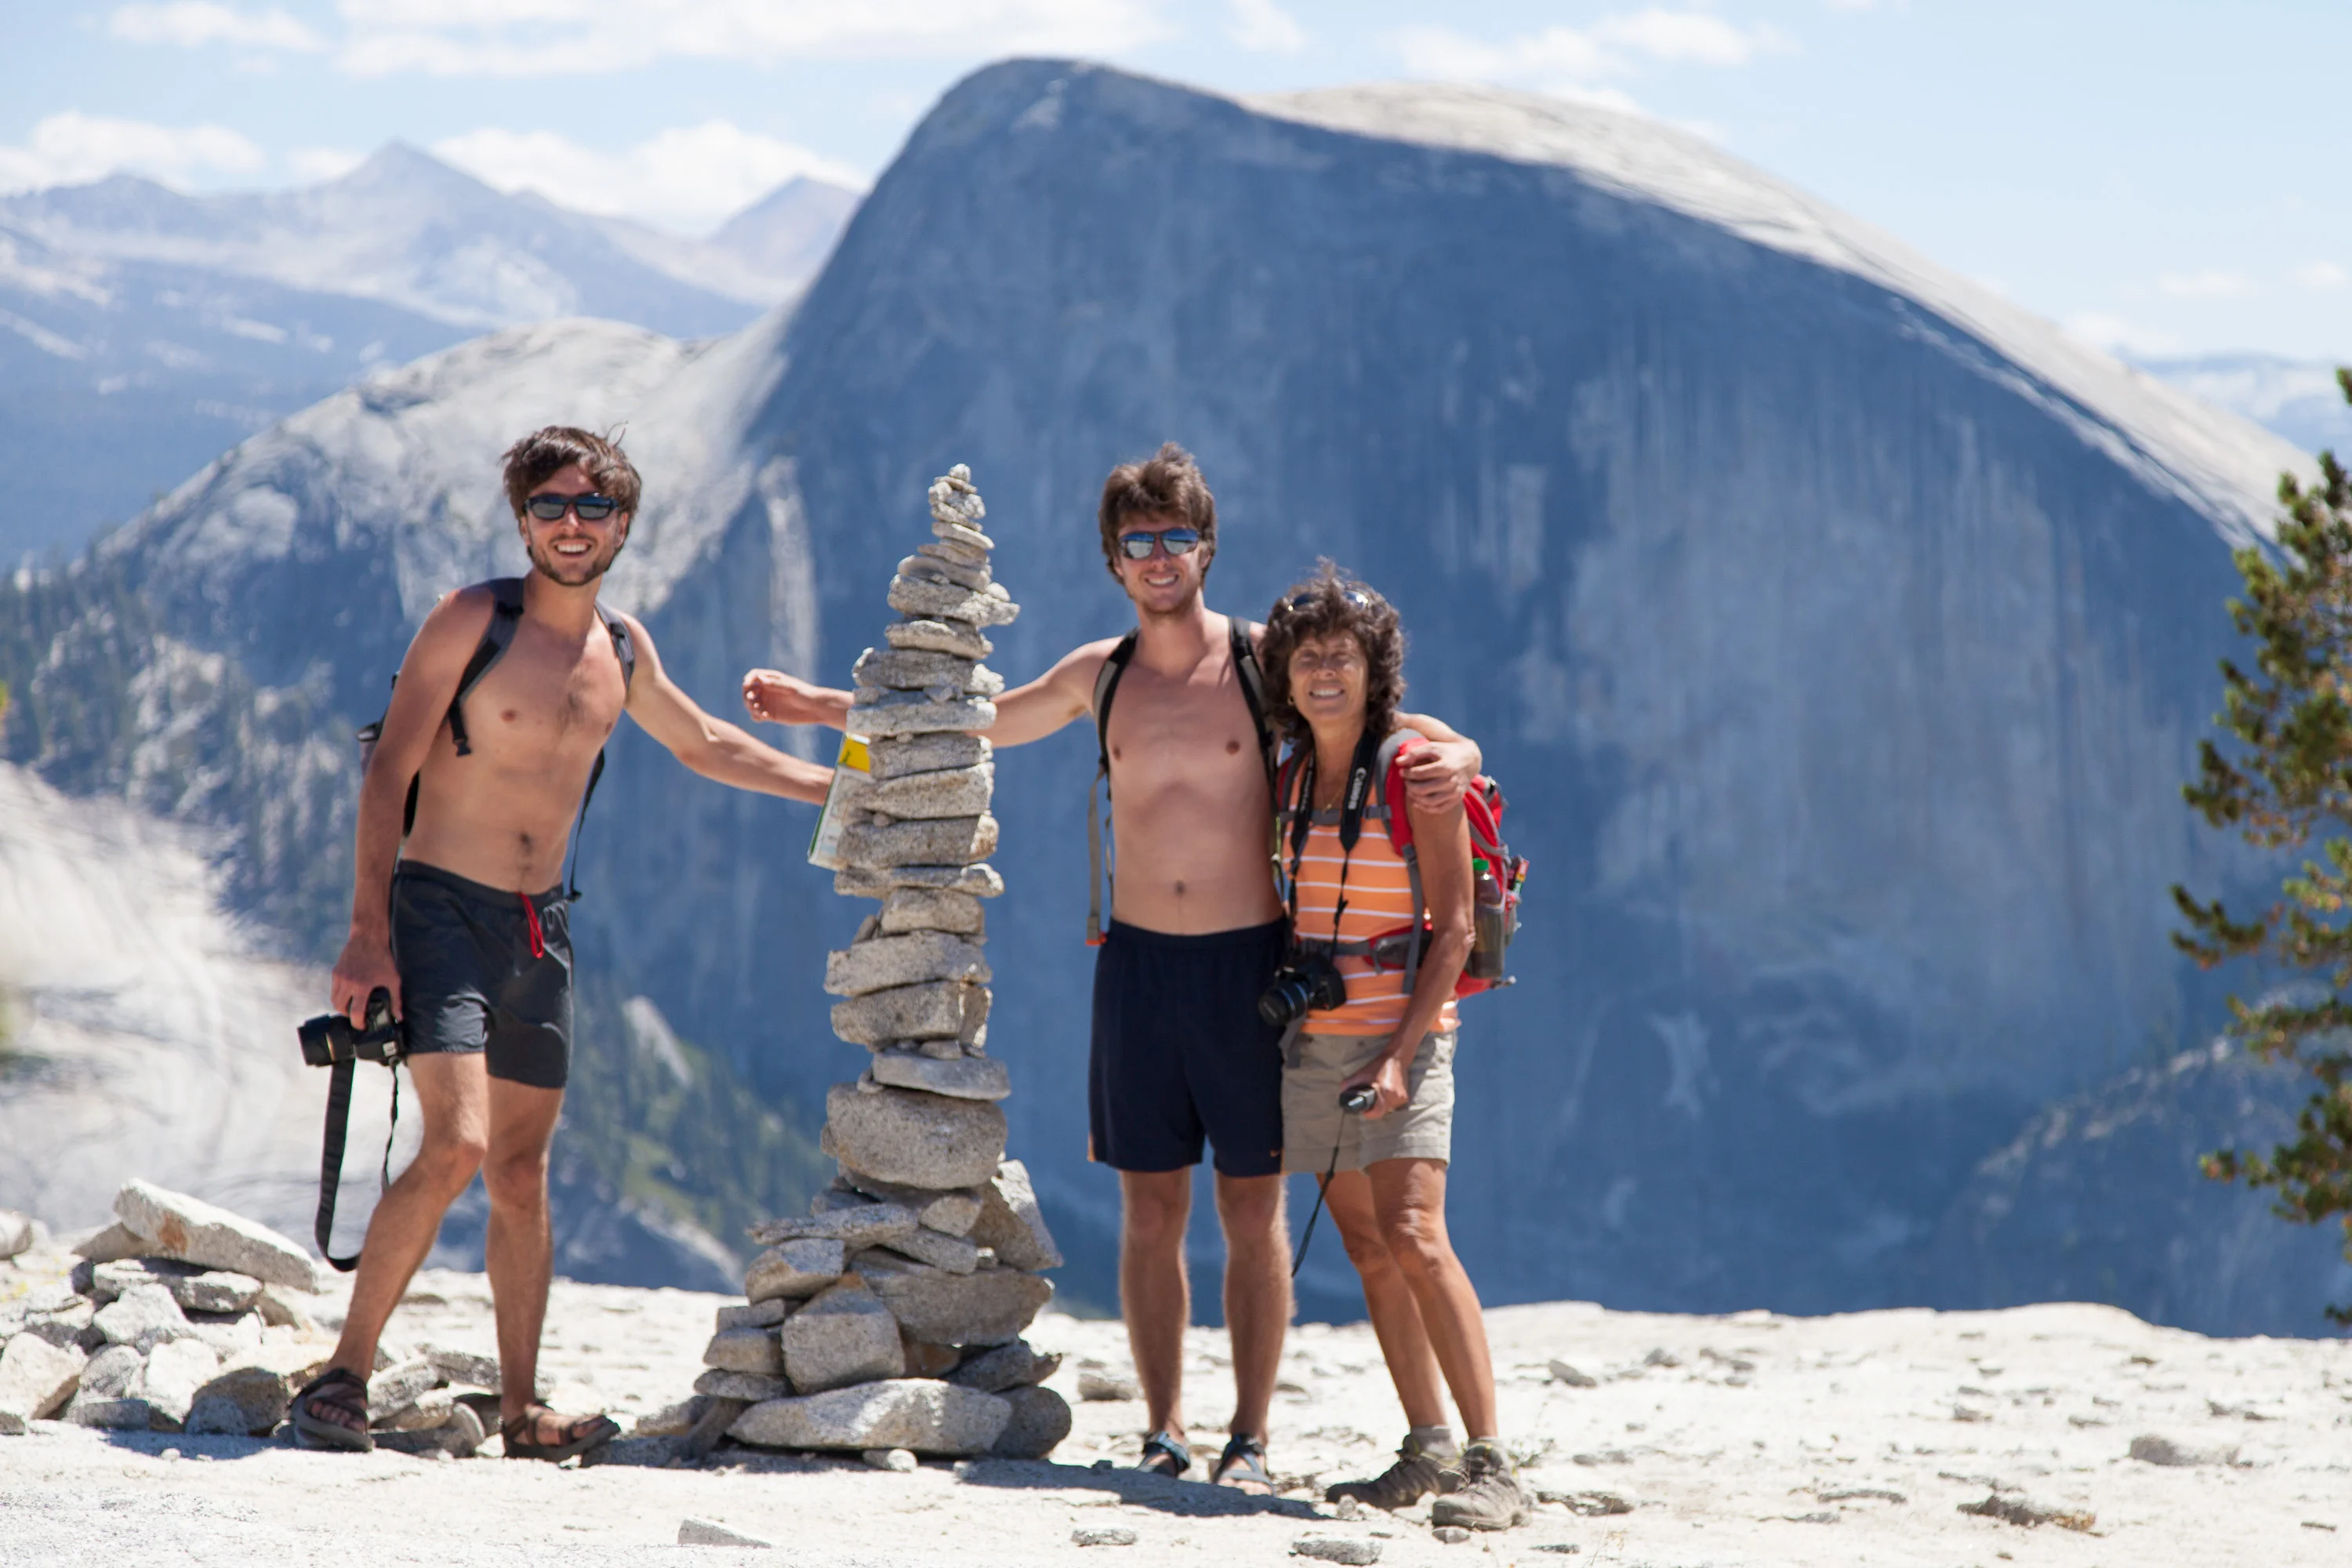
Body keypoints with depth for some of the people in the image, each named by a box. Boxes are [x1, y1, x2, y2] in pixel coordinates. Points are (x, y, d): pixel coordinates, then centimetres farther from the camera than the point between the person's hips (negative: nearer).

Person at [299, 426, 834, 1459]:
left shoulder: (624, 650, 10)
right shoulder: (474, 621, -8)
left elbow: (705, 746, 28)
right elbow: (388, 773, -10)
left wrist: (837, 785, 27)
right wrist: (368, 932, -17)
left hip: (541, 927, 6)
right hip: (441, 908, -6)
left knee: (522, 1173, 8)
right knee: (456, 1147, -19)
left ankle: (521, 1412, 13)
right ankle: (345, 1374, -10)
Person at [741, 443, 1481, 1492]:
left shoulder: (1266, 658, -2)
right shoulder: (1099, 676, 8)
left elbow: (1392, 723, -1)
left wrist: (1451, 756, -24)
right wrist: (828, 709, 21)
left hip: (1249, 965, -3)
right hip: (1138, 963, 3)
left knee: (1252, 1212, 0)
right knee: (1149, 1210, 4)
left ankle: (1250, 1441, 5)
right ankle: (1164, 1434, 10)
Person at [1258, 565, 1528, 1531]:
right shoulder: (1292, 777, 9)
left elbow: (1453, 931, -11)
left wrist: (1402, 1053, -19)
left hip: (1399, 1030, -6)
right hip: (1312, 1033, 7)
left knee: (1414, 1240, -18)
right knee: (1366, 1250, 7)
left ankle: (1491, 1466, -18)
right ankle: (1427, 1452, 14)